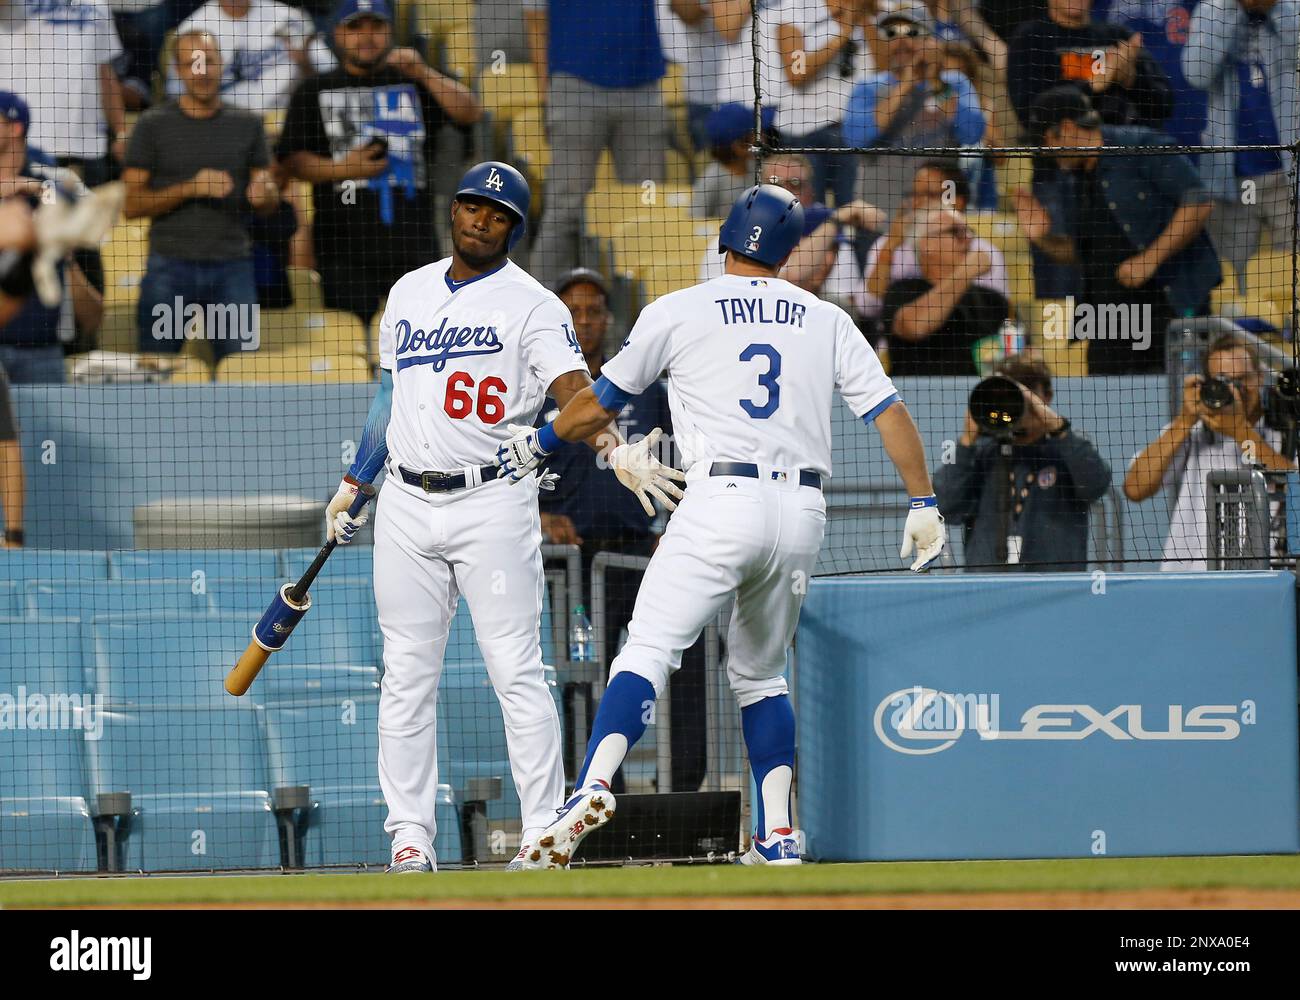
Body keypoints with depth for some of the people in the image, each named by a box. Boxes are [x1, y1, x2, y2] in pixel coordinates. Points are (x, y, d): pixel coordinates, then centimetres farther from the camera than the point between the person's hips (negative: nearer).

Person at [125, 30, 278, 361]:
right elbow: (132, 205, -1)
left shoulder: (247, 124, 10)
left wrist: (264, 194, -12)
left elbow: (270, 205, 13)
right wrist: (190, 189, -14)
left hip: (232, 264, 1)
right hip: (170, 267, -1)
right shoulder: (154, 125, 3)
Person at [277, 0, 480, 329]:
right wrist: (340, 168, -10)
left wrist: (423, 74, -11)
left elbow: (470, 113, 1)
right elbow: (291, 159, 7)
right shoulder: (315, 91, 13)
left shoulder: (414, 85, 15)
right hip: (345, 247, -1)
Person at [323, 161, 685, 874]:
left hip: (493, 501, -5)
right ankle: (410, 834, 8)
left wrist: (616, 448, -37)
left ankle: (544, 832, -4)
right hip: (406, 505, 5)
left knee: (516, 671, -7)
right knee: (406, 674, 4)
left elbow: (574, 389, -18)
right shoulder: (409, 293, 13)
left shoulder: (532, 306, -4)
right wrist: (352, 485, 21)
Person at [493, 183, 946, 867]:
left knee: (648, 652, -10)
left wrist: (537, 445, 31)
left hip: (721, 502, -4)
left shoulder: (678, 312, 6)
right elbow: (890, 413, 9)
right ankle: (776, 837, 12)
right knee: (760, 672, 18)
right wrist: (923, 505, 12)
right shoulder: (828, 321, 15)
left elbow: (600, 404, 14)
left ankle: (594, 785, -32)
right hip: (803, 511, 4)